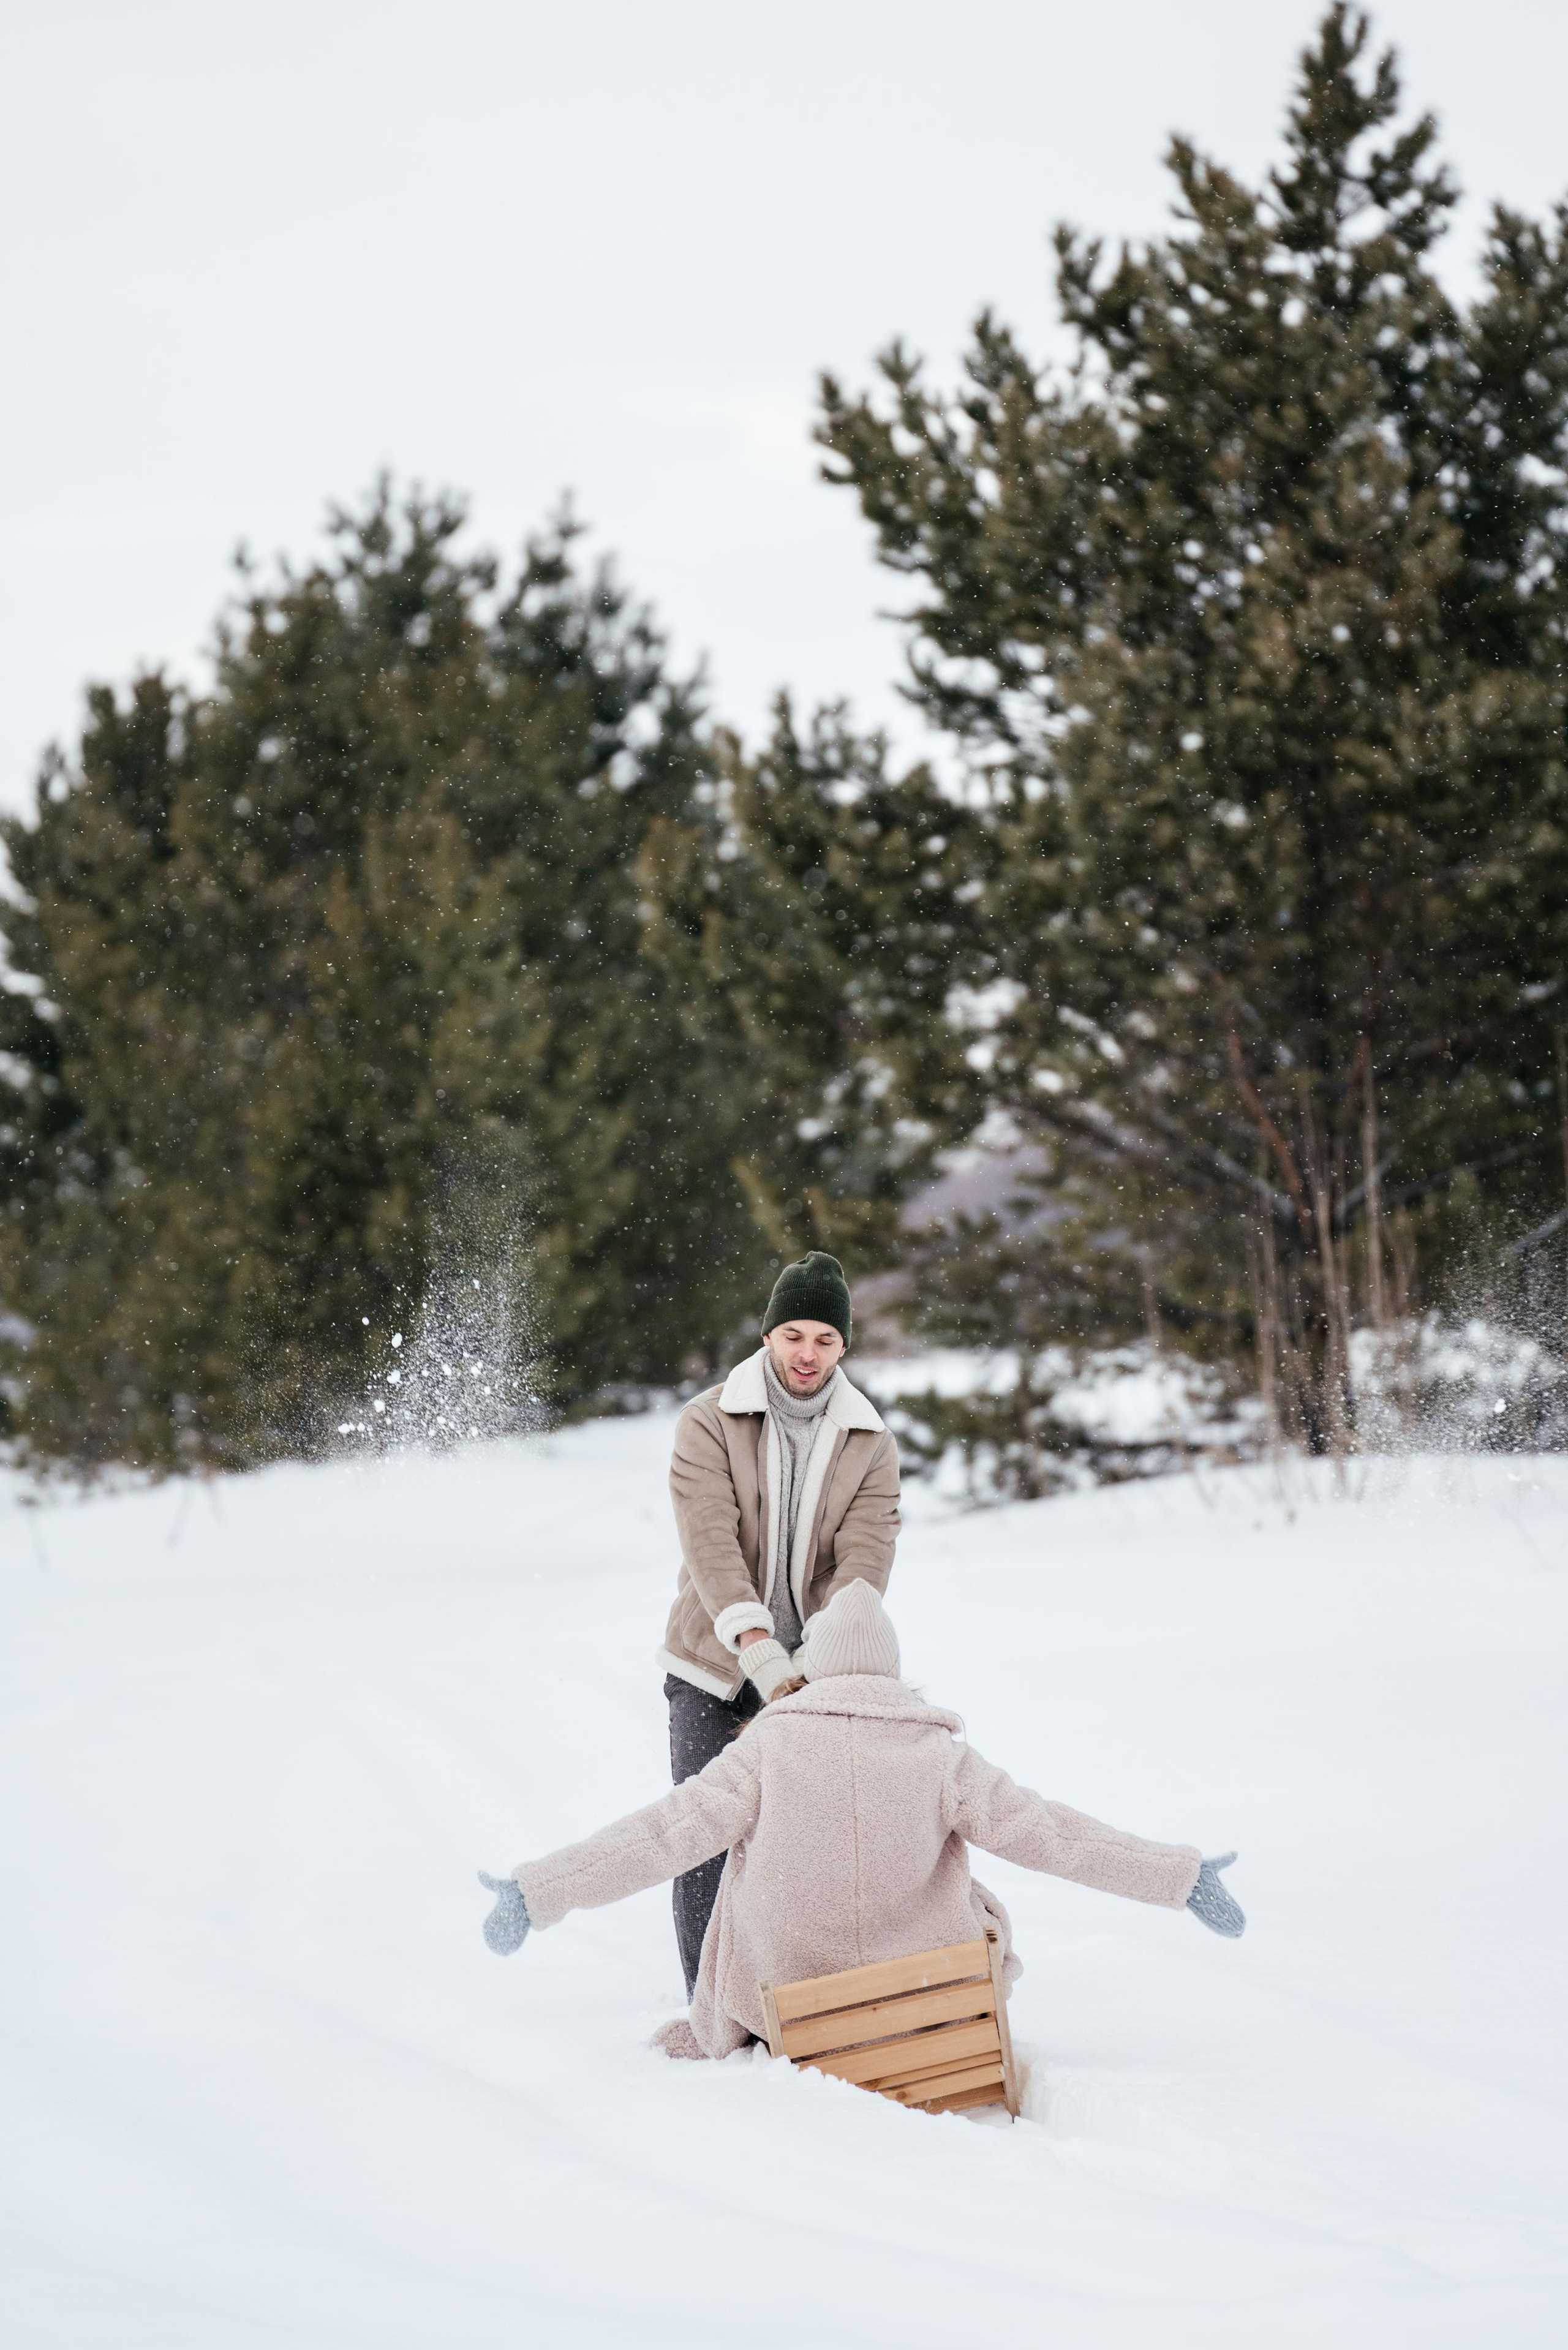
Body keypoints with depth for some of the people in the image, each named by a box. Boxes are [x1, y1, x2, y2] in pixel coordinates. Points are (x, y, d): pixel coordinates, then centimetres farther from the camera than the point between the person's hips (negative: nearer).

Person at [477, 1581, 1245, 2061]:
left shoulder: (769, 1746, -12)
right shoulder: (940, 1753, -11)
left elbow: (661, 1835, -15)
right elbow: (1044, 1832, -10)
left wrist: (539, 1892, -11)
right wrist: (1180, 1877, -4)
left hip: (787, 1989, 0)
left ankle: (708, 2038, 33)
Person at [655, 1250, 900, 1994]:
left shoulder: (870, 1444, 3)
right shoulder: (710, 1423, -5)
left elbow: (864, 1560, -9)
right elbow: (710, 1542, -18)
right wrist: (761, 1652, -30)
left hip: (811, 1674, 2)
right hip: (713, 1669, -2)